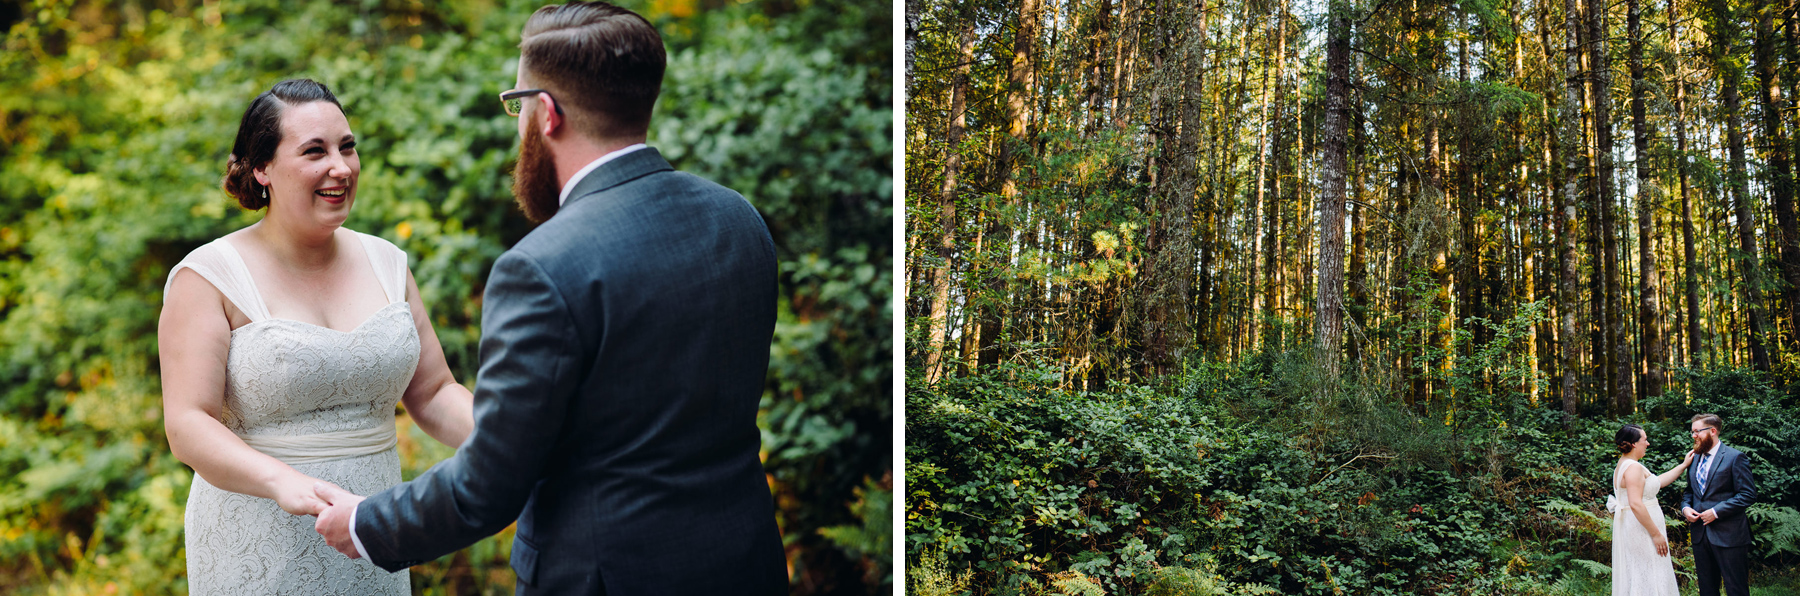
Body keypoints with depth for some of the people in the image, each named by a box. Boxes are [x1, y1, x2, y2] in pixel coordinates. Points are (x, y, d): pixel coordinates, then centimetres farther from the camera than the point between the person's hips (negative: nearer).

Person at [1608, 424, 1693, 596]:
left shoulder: (1624, 465, 15)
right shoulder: (1633, 467, -18)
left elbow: (1657, 482, 26)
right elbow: (1636, 504, -26)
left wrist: (1684, 465, 29)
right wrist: (1656, 534, -21)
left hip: (1630, 528, 11)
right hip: (1640, 529, -11)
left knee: (1635, 579, 12)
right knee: (1647, 581, -8)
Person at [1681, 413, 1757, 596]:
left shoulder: (1735, 457, -7)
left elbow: (1748, 494, -12)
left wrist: (1716, 511, -18)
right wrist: (1685, 507, 1)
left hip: (1728, 535, -7)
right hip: (1700, 533, 7)